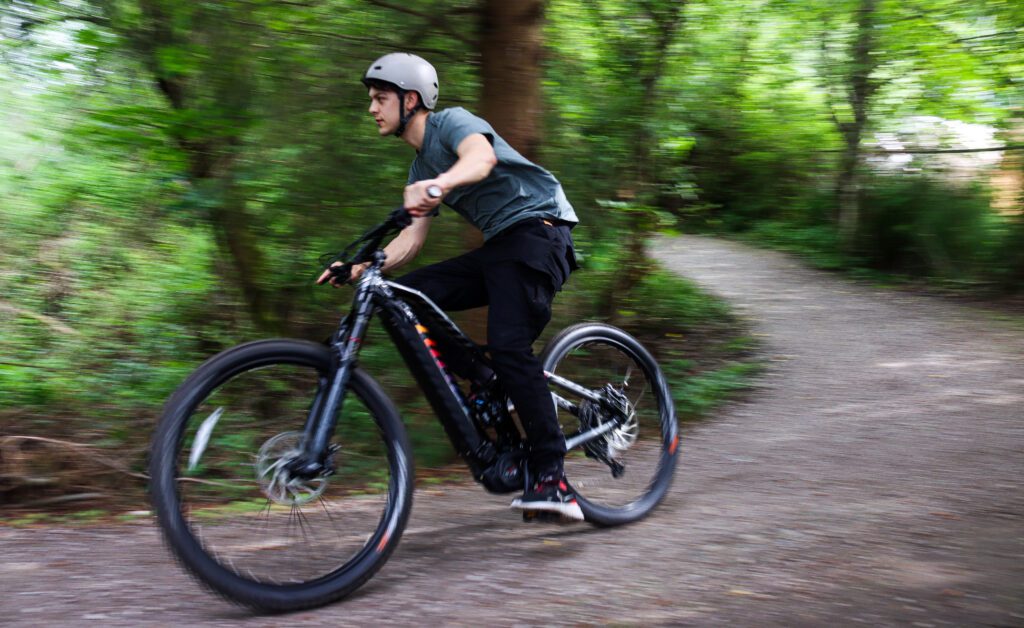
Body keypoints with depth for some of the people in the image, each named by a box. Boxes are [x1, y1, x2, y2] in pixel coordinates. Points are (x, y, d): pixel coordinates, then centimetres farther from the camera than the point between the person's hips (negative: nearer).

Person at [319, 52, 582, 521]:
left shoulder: (452, 122, -7)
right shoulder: (420, 167, 19)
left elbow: (481, 156, -31)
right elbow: (412, 239, 15)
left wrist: (439, 185, -51)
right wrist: (357, 269, 1)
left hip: (538, 226, -9)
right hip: (498, 246, 9)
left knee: (508, 343, -25)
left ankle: (551, 477, -23)